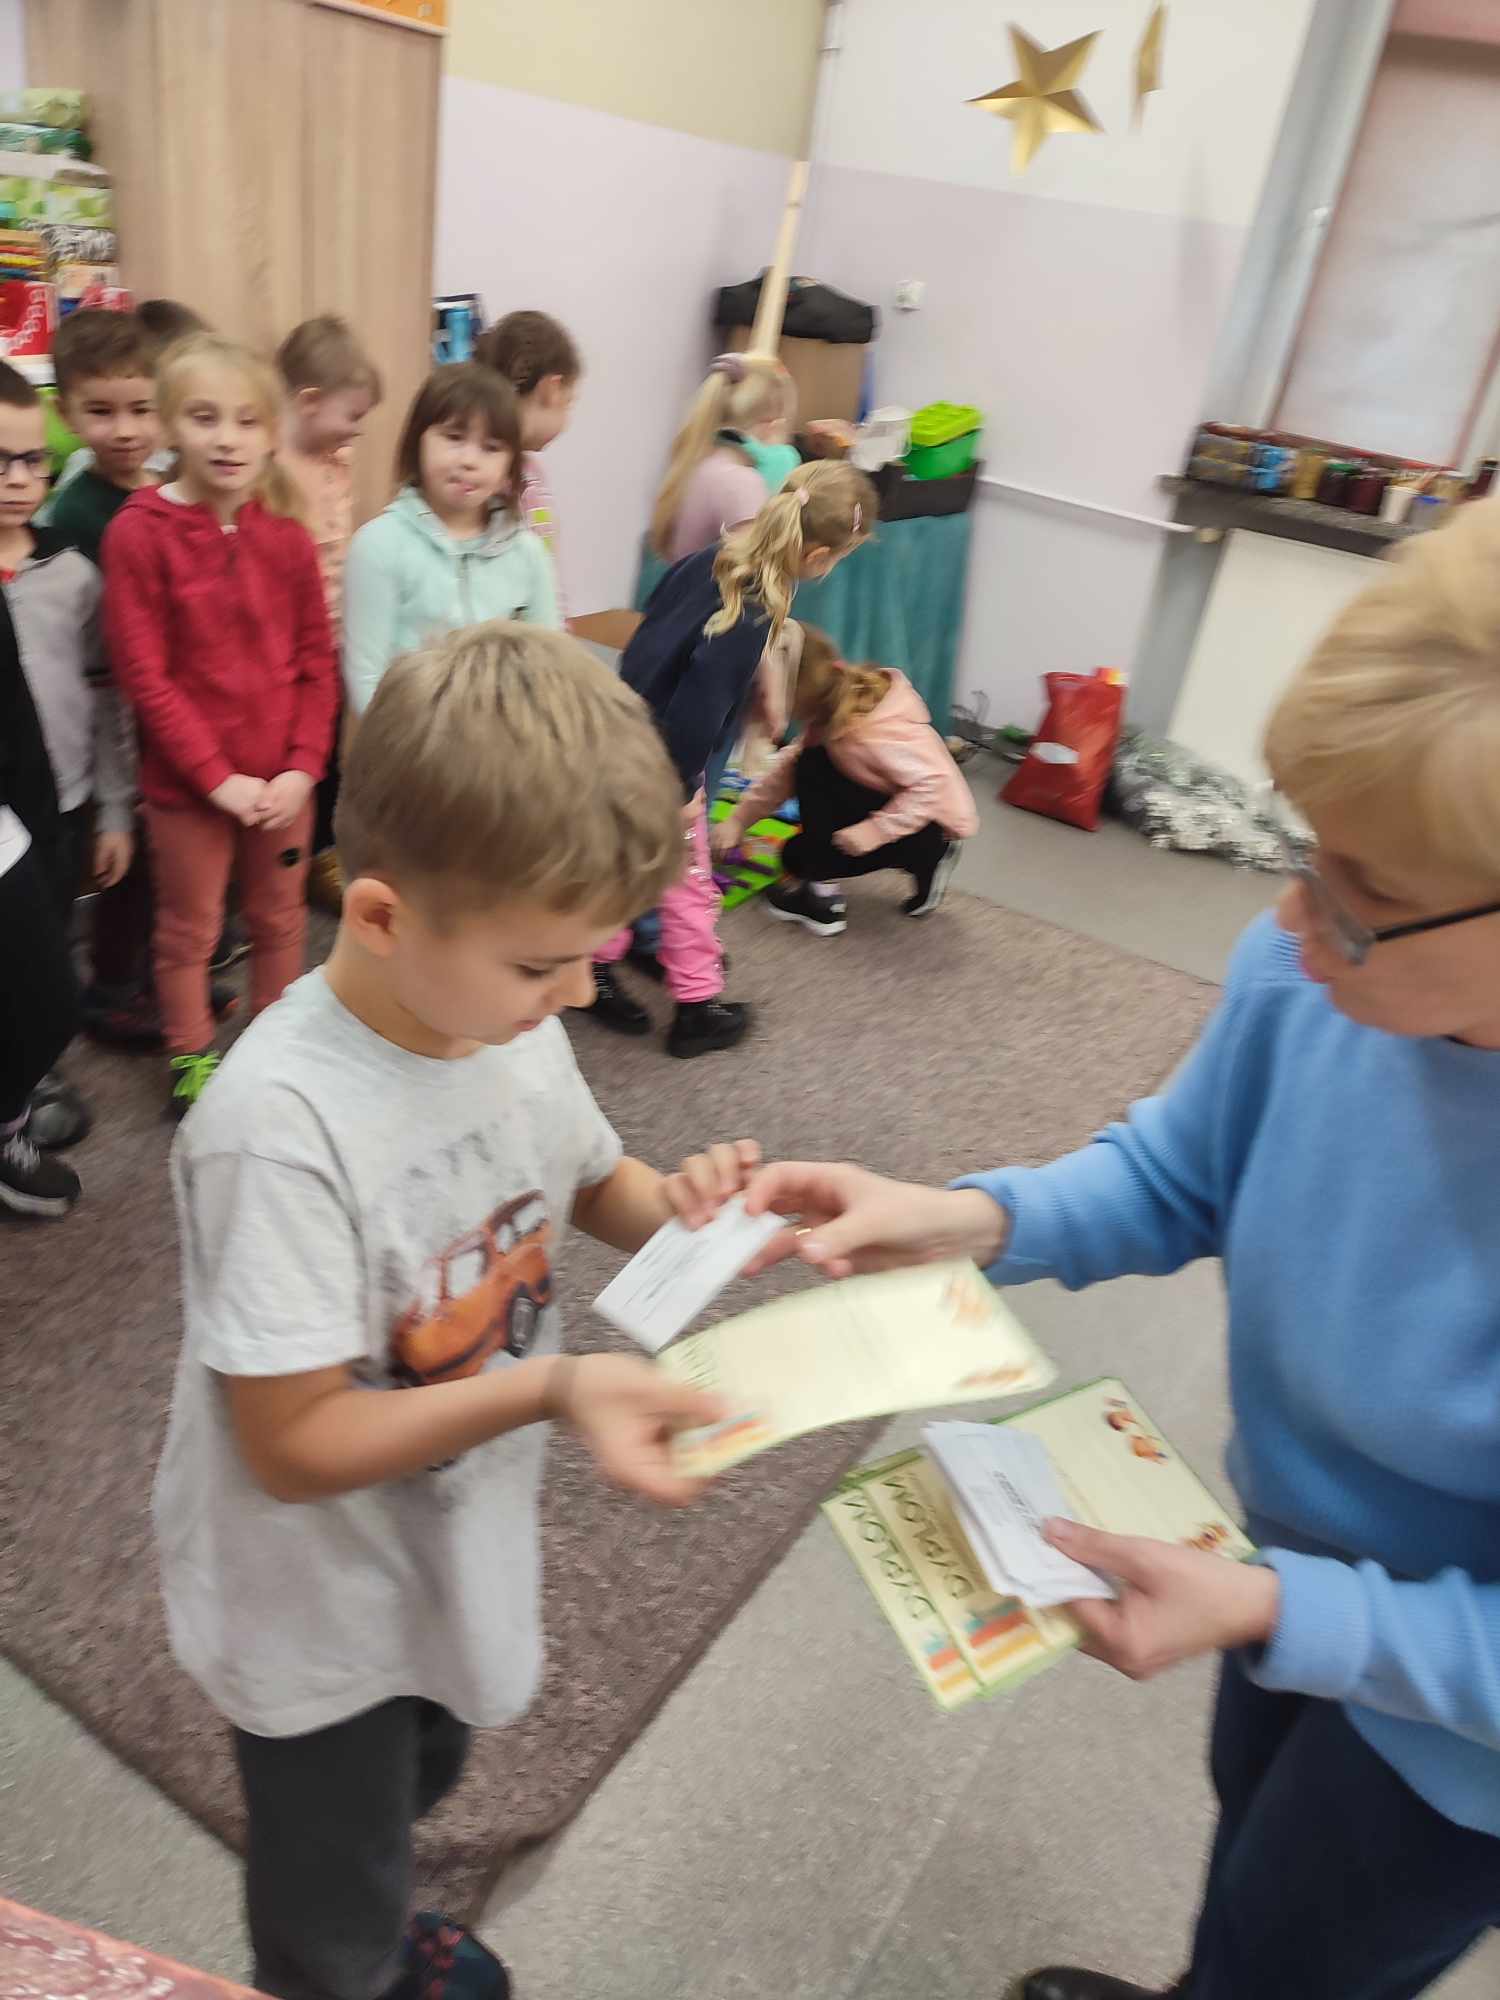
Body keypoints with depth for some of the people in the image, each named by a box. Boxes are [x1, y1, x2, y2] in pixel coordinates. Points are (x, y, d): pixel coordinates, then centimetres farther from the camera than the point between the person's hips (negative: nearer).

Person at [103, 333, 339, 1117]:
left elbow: (317, 662, 2)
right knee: (188, 930, 12)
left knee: (279, 919, 17)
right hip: (186, 784, -3)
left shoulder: (286, 536, 0)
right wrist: (217, 775, -16)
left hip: (282, 780, 3)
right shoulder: (137, 532, -11)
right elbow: (143, 674, -13)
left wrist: (303, 766, -8)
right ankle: (191, 1058, 30)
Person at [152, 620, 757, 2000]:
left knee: (418, 1786, 35)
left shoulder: (512, 1021, -15)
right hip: (321, 1610, -6)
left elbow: (590, 1181, 4)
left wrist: (678, 1207, -18)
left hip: (458, 1546, 7)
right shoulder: (282, 1126, -35)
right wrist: (547, 1389, -38)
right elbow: (292, 1446, -28)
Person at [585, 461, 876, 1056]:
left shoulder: (716, 557, -2)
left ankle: (595, 973, 38)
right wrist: (685, 788, -17)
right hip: (662, 762, -8)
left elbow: (657, 612, 13)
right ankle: (698, 1007, 24)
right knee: (689, 885, 9)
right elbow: (700, 706, -29)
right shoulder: (750, 620, -28)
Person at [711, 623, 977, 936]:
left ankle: (818, 892, -11)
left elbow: (932, 784, -33)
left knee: (816, 769, -20)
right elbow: (788, 768, 1)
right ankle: (923, 863, 11)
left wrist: (871, 831, -33)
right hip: (901, 810, 9)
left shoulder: (872, 727, -30)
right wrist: (739, 820, -2)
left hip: (935, 823, -9)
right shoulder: (832, 708, -3)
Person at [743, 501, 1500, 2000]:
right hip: (1298, 1549, 5)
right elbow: (1178, 1175, -7)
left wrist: (1277, 1616, -36)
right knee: (1250, 1819, 37)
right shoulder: (1309, 974, -27)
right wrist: (975, 1219, -23)